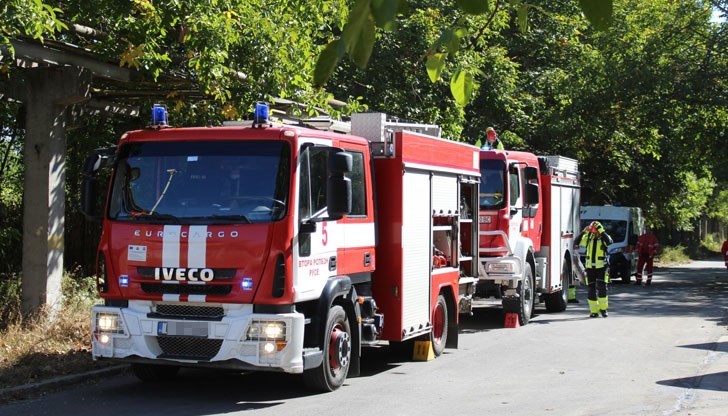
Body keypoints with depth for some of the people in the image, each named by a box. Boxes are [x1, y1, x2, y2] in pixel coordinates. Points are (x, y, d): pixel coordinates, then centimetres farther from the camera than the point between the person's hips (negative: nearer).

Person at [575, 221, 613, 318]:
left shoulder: (604, 238, -4)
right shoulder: (588, 238, 5)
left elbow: (609, 241, -27)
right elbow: (576, 242, -5)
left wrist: (600, 230, -29)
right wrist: (584, 231, -12)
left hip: (601, 267, -3)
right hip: (590, 267, 3)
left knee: (602, 287, -13)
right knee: (592, 289, 2)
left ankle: (603, 308, 2)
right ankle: (594, 310, 8)